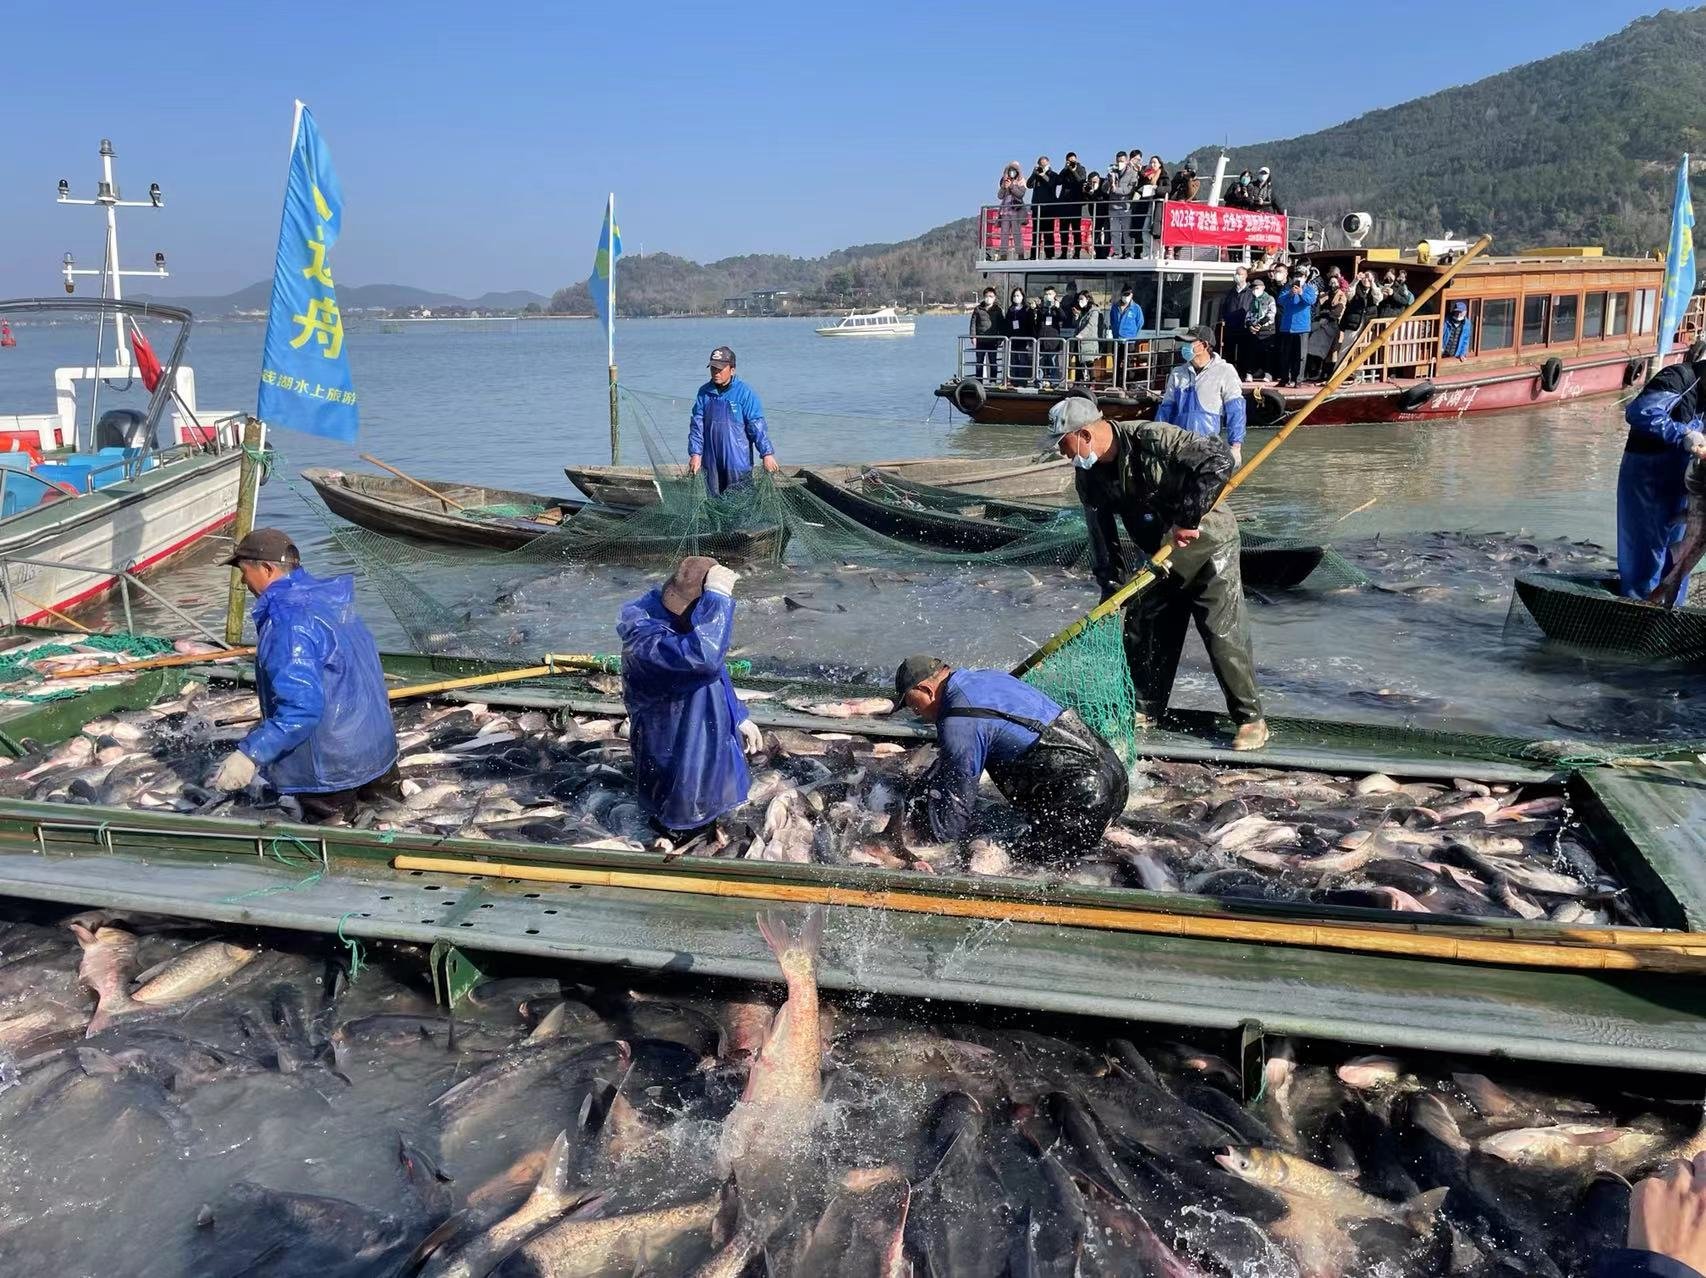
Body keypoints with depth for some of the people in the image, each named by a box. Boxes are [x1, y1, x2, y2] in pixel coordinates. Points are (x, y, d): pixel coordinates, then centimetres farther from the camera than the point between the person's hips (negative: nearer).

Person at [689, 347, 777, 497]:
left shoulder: (745, 393, -9)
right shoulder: (704, 392, 3)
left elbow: (757, 426, -9)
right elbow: (696, 426, 4)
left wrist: (767, 454, -13)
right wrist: (695, 454, -3)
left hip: (738, 462, -4)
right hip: (711, 461, 4)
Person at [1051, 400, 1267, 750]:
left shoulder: (1154, 439, -28)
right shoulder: (1089, 477, -6)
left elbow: (1218, 460, -31)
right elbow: (1102, 537, -1)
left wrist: (1187, 518, -30)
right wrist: (1111, 588, -8)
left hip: (1208, 542, -7)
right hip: (1162, 556, 7)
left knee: (1223, 633, -9)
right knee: (1142, 629, 8)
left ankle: (1251, 719, 2)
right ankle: (1146, 710, 25)